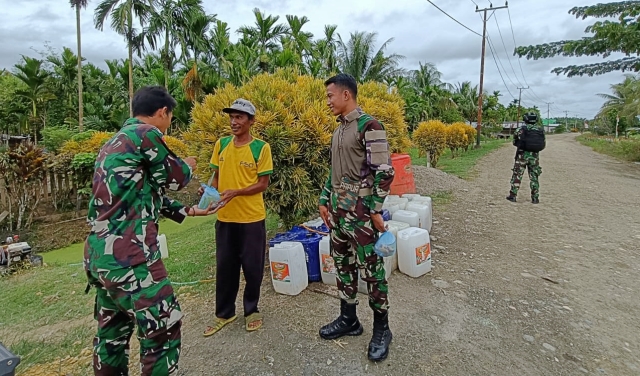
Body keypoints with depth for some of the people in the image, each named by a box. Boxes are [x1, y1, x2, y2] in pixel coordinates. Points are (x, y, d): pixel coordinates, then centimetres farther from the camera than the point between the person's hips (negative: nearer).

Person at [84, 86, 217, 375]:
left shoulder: (115, 142, 19)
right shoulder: (146, 134, -10)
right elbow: (174, 179, 1)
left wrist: (189, 211, 25)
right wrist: (187, 166, 22)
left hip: (100, 254, 10)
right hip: (128, 256, -10)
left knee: (112, 330, 20)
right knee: (163, 326, 2)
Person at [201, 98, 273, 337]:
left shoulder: (261, 147, -7)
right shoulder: (221, 145, 5)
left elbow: (263, 184, -9)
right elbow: (216, 175, 12)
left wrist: (235, 192, -20)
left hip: (252, 218, -3)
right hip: (225, 217, 4)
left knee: (252, 267, 9)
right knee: (224, 267, 13)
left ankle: (251, 310, 30)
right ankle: (224, 313, 31)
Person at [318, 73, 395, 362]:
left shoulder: (369, 126, -12)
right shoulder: (339, 129, 14)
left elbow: (384, 171, -16)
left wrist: (376, 210, -17)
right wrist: (325, 200, 15)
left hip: (360, 210, -8)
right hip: (337, 209, 8)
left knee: (371, 269, 1)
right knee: (342, 264, 14)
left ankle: (381, 328, 18)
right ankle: (348, 319, 29)